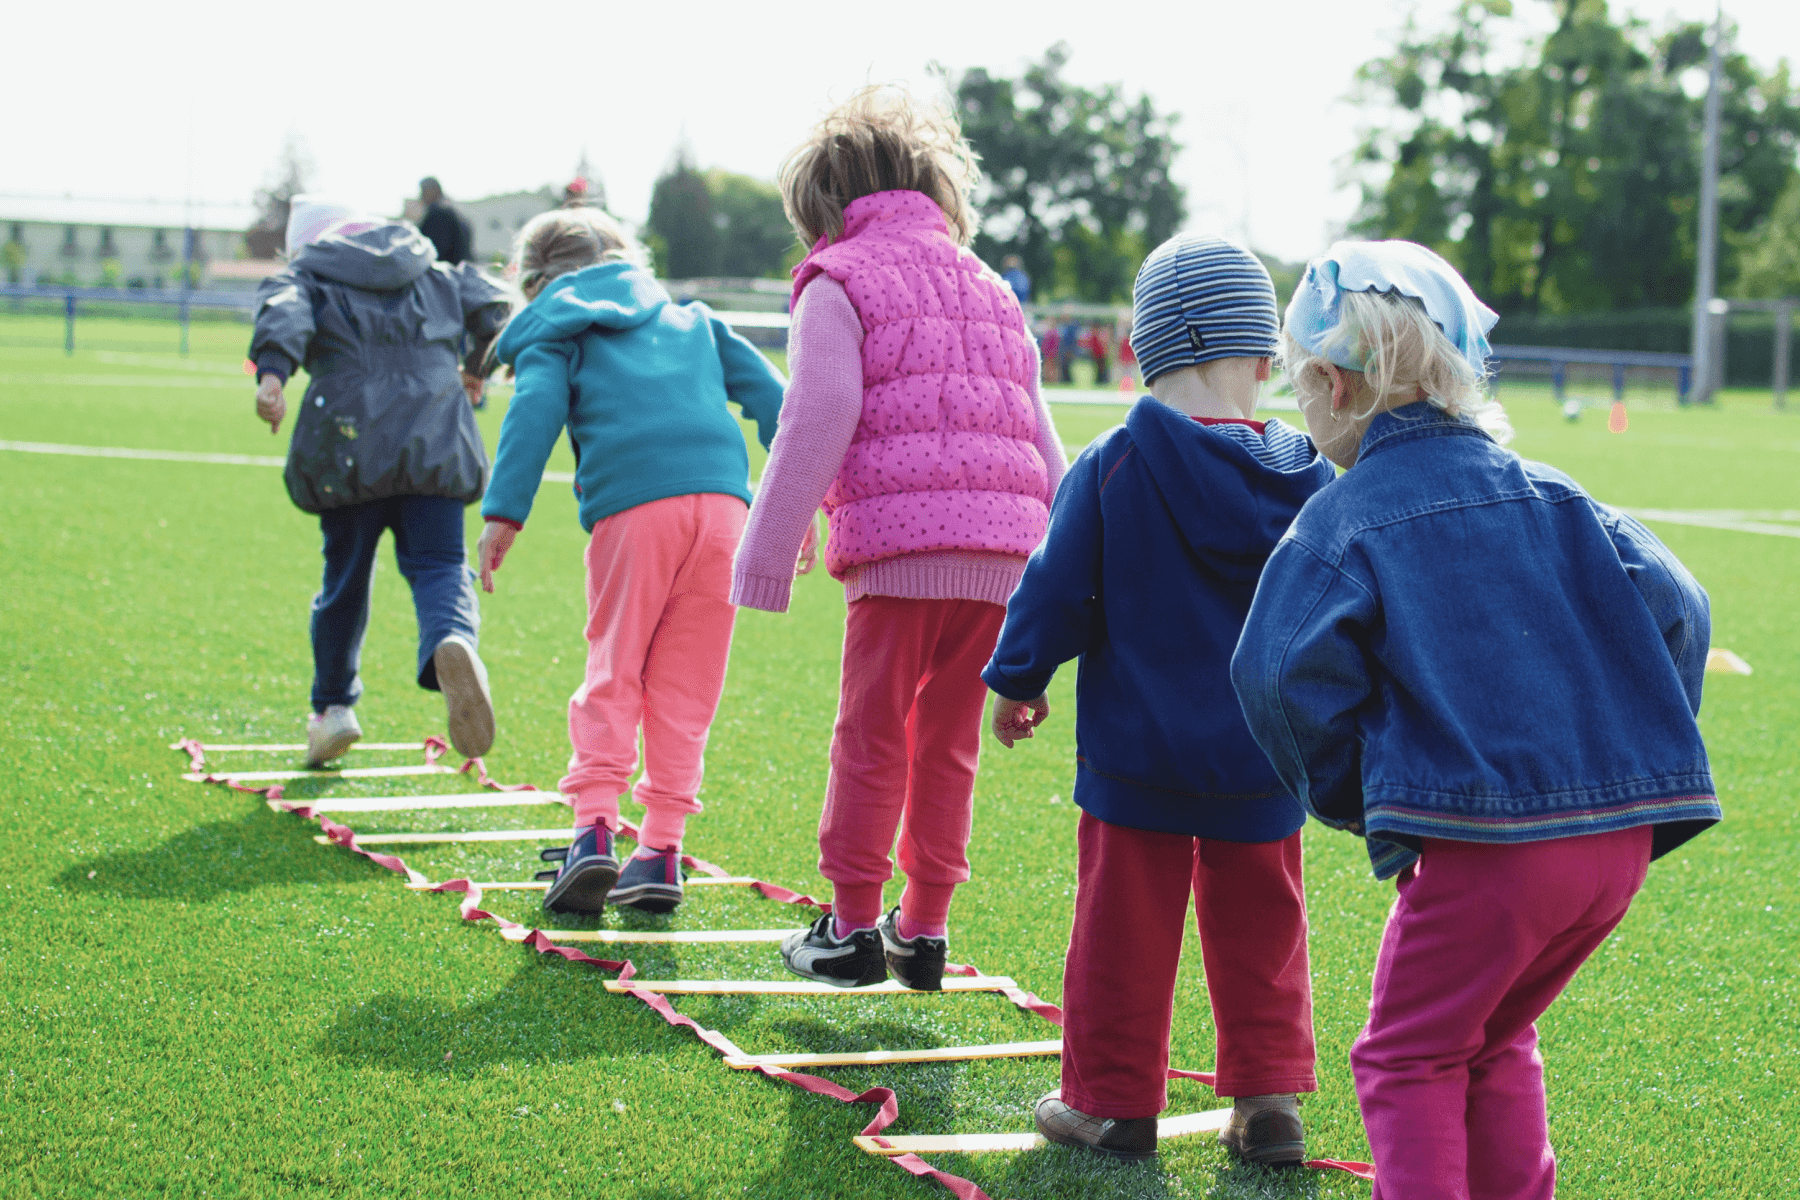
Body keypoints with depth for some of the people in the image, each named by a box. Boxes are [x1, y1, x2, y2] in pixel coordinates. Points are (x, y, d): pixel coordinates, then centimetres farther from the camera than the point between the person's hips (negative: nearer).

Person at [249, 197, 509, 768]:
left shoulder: (307, 277, 12)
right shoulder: (436, 275, 22)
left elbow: (284, 313, -9)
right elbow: (491, 303, 16)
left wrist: (271, 373, -27)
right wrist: (478, 367, 34)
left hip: (348, 450, -1)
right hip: (434, 443, 1)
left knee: (345, 577, 14)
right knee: (438, 565, -3)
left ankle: (333, 705, 24)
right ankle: (452, 641, -37)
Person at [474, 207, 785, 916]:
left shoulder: (554, 334, 17)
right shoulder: (691, 319, 30)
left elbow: (534, 413, -1)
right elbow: (763, 389, 22)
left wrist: (502, 514, -8)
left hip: (632, 505, -3)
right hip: (722, 495, 3)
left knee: (613, 672, 6)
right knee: (685, 684, 8)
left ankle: (594, 827, -10)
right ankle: (662, 848, 7)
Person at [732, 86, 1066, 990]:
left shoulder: (839, 282, 4)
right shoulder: (989, 289, 24)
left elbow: (817, 427, -5)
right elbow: (1039, 437, 23)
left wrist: (765, 558, -2)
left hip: (901, 541, -6)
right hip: (1003, 549, 6)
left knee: (872, 736, 4)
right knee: (948, 740, 13)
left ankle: (853, 926, 6)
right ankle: (923, 930, 15)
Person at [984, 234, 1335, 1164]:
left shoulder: (1111, 469, -12)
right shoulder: (1306, 481, -2)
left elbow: (1056, 591, -6)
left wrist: (1017, 681, 9)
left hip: (1137, 752, -3)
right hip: (1263, 760, 3)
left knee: (1125, 925, 7)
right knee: (1259, 928, 14)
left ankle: (1112, 1101, 15)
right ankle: (1269, 1100, 15)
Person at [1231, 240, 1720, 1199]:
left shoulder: (1339, 525, -2)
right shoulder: (1548, 497, 13)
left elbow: (1286, 678, -12)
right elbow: (1672, 607, 7)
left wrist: (1346, 796, 4)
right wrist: (1640, 758, 16)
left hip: (1478, 841, -6)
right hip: (1622, 835, 6)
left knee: (1409, 1056, 9)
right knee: (1495, 1041, 24)